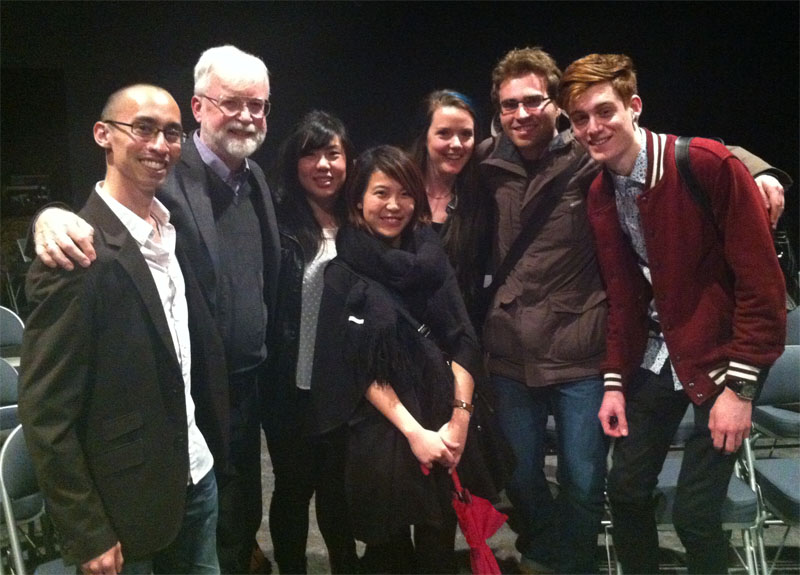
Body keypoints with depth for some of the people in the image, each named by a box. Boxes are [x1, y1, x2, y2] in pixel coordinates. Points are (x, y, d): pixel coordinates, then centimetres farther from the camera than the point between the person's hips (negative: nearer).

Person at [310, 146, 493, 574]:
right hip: (380, 435, -2)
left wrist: (460, 418, -8)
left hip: (443, 429, 3)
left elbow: (462, 341, 2)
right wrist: (412, 431, -12)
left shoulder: (431, 257, 5)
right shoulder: (345, 272, -3)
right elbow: (360, 368, -7)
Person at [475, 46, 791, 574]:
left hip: (579, 355, -2)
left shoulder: (591, 157, -7)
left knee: (583, 484, 9)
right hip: (509, 355, 3)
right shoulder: (487, 164, 1)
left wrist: (756, 170, -20)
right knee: (520, 478, 17)